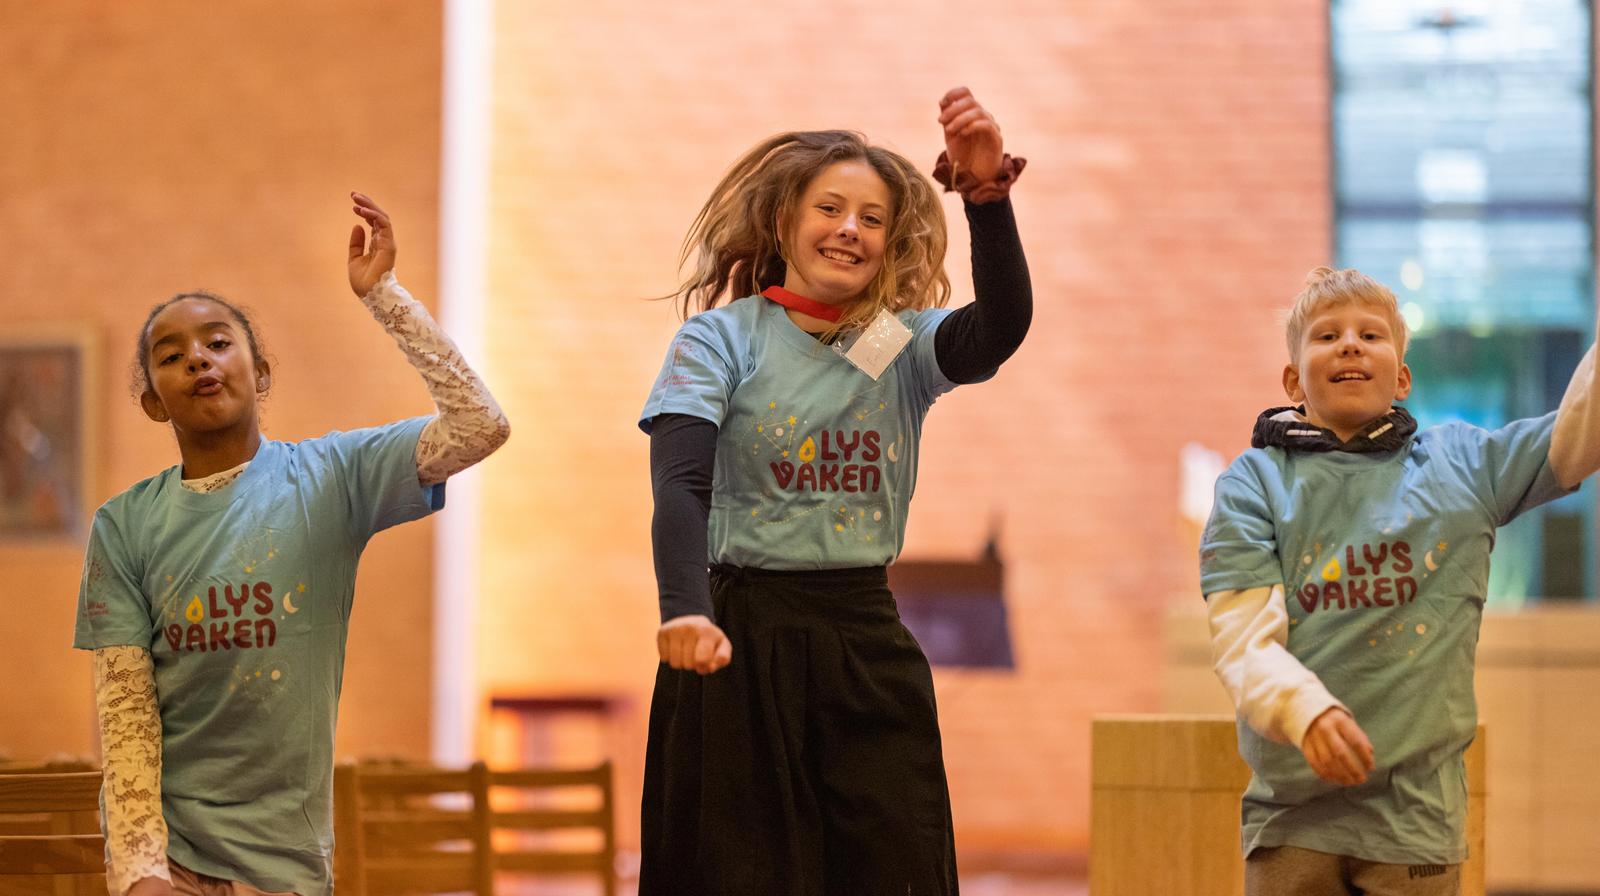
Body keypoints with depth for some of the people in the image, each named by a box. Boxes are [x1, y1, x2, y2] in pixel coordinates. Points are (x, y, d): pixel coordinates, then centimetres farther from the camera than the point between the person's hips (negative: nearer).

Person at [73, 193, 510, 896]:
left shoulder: (329, 476, -2)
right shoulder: (125, 526, 0)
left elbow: (479, 426, -14)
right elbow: (124, 712, -3)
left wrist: (381, 294, -11)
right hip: (160, 832, 0)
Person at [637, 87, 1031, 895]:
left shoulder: (905, 348, 5)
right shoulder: (721, 339, -3)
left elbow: (1002, 327, -16)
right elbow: (680, 485, -17)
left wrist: (988, 197, -32)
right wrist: (684, 610, -35)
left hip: (868, 645, 3)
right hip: (742, 644, -3)